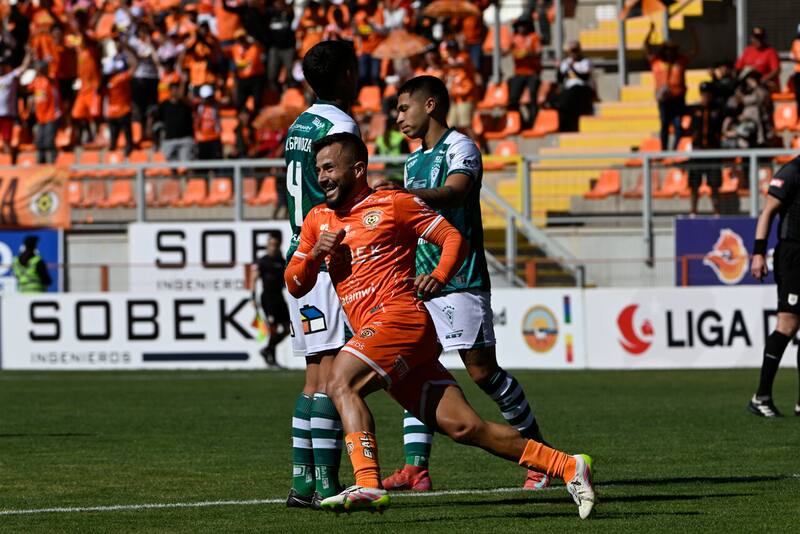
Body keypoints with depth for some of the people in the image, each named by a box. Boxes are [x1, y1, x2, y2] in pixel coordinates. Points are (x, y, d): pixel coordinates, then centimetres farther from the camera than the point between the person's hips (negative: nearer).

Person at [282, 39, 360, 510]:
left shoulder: (299, 126, 16)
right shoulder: (340, 126, -10)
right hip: (328, 261, -9)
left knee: (316, 373, 11)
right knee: (333, 372, -9)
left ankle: (303, 480, 10)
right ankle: (325, 483, -12)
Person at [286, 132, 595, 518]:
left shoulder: (392, 204, 3)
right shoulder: (318, 219, 21)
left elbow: (454, 238, 3)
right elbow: (294, 285, 21)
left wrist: (438, 277, -15)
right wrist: (314, 253, 1)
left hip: (400, 316, -6)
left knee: (340, 382, -26)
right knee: (463, 427, 0)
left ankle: (368, 486, -36)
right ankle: (568, 467, 3)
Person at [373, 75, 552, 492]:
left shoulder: (460, 148, -7)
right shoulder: (413, 161, 20)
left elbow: (453, 193, -27)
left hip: (459, 279, -8)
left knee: (482, 369, -8)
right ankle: (415, 467, -6)